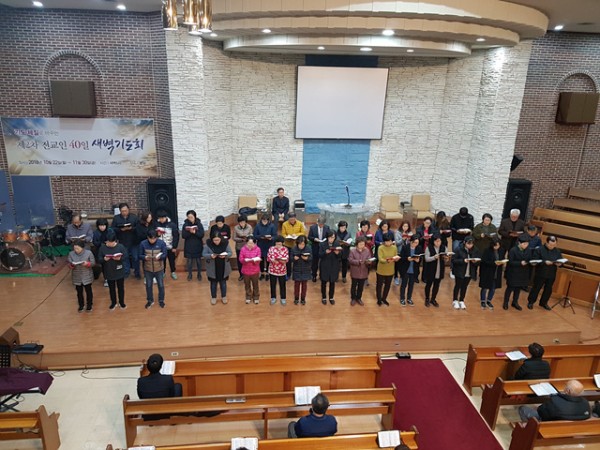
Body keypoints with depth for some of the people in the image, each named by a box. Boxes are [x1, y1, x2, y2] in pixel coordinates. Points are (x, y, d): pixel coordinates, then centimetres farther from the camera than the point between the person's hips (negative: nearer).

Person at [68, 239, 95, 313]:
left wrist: (87, 263, -29)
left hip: (87, 276, -2)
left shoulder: (88, 253, -14)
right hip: (77, 277, 2)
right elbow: (69, 264, -2)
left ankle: (89, 305, 33)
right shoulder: (71, 254, -8)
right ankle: (81, 305, 36)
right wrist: (71, 265, -24)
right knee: (79, 292, 17)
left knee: (88, 291, 14)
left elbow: (93, 262, -9)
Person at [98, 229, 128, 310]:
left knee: (121, 288, 13)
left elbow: (126, 256, -9)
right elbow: (99, 259, -5)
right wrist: (104, 259, -26)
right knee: (111, 288, 16)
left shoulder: (120, 246, -11)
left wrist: (120, 258, -28)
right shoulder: (102, 248, -8)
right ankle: (113, 303, 35)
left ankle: (122, 302, 32)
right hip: (109, 273, 1)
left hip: (120, 272, -1)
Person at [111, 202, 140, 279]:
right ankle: (126, 272, 25)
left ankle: (137, 273, 19)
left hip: (134, 242, -1)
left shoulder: (134, 217, -1)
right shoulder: (116, 218, 1)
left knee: (135, 257, 5)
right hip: (122, 242, 1)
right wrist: (121, 229, -20)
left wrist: (131, 228, -24)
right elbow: (112, 229, -4)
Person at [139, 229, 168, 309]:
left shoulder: (161, 243, -12)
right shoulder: (143, 243, -10)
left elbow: (165, 254, -7)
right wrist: (145, 257, -27)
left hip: (159, 269, -1)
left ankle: (161, 300, 32)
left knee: (161, 285, 12)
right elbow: (140, 255, -5)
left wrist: (159, 257, -28)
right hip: (148, 269, 1)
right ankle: (150, 300, 35)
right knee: (148, 285, 15)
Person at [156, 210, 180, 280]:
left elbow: (176, 236, -10)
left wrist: (174, 247, -10)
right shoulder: (157, 224, -6)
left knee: (171, 260, 13)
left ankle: (173, 272, 30)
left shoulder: (172, 224, -13)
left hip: (170, 247, -2)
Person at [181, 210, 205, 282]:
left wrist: (195, 232, -27)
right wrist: (189, 232, -25)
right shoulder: (185, 224, -4)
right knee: (189, 261, 7)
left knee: (198, 261, 9)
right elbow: (183, 235, -8)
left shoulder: (199, 224, -5)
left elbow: (202, 235, -11)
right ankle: (189, 274, 24)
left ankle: (199, 274, 25)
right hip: (189, 246, 0)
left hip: (198, 246, 0)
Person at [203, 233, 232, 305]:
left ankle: (224, 297, 33)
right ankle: (213, 297, 32)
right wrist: (210, 256, -30)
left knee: (223, 283, 16)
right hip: (212, 269, -1)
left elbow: (230, 253, -5)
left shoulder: (225, 243, -10)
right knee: (213, 283, 15)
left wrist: (225, 255, -27)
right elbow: (204, 254, -11)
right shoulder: (208, 244, -14)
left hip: (223, 268, 1)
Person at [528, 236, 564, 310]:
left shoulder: (557, 251, 3)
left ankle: (543, 303, 31)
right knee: (536, 288, 5)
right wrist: (545, 262, -28)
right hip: (540, 274, -4)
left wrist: (559, 264, -16)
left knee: (548, 289, 13)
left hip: (551, 275, 4)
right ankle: (530, 302, 20)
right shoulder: (539, 250, -11)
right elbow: (535, 260, -16)